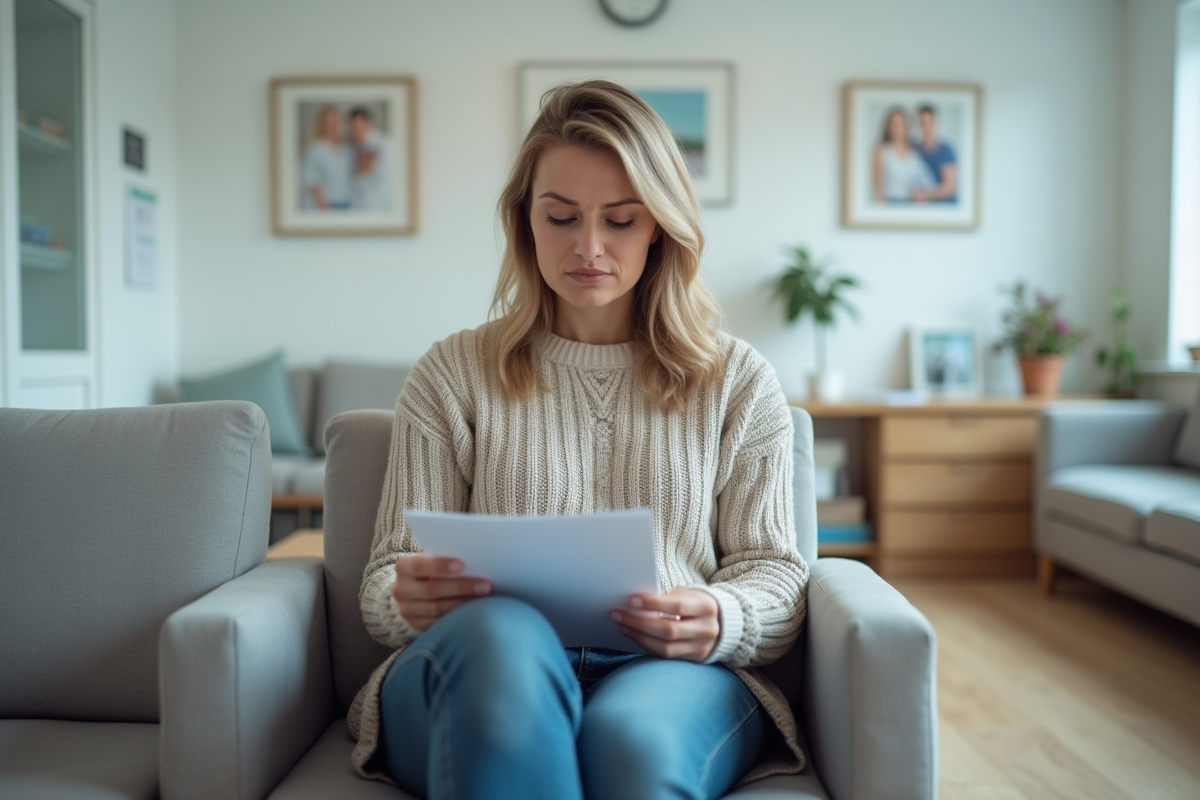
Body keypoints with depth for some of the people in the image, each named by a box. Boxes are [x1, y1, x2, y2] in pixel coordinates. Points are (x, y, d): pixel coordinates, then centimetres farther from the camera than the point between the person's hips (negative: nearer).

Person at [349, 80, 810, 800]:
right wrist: (408, 598, -17)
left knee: (632, 739, -37)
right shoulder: (454, 375, 12)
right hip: (480, 676, 2)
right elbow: (391, 570, 9)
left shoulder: (737, 381, 13)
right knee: (501, 632, -35)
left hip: (675, 675, -1)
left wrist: (718, 621, -13)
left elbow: (774, 569, 11)